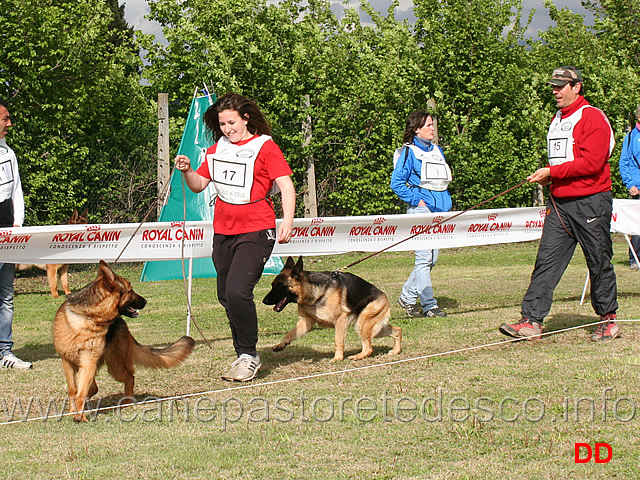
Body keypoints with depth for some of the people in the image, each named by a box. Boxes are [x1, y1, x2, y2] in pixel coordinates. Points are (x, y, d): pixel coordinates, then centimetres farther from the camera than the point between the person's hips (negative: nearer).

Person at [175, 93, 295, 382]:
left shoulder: (265, 147, -4)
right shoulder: (217, 150, 13)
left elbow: (286, 185, -10)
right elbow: (199, 185, 15)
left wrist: (287, 221, -24)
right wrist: (187, 171, -6)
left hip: (255, 231, -7)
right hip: (223, 232, 7)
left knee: (237, 292, -20)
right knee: (227, 298, 10)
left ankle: (249, 356, -6)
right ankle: (243, 356, 24)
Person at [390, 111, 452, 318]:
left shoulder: (437, 150, 18)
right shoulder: (408, 152, -4)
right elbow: (396, 183, -8)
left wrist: (446, 201, 13)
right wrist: (416, 200, -12)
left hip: (440, 208, 8)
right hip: (421, 209, -7)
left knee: (432, 258, 8)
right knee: (424, 257, -9)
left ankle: (407, 297, 21)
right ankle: (429, 305, -5)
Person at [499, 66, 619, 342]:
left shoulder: (592, 117, -9)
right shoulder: (557, 119, 18)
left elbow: (592, 163, -18)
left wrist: (552, 172, -17)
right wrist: (548, 177, 7)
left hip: (591, 202, -7)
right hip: (559, 203, 7)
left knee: (599, 263, 4)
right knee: (547, 260, -2)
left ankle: (608, 319, 18)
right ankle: (531, 321, -7)